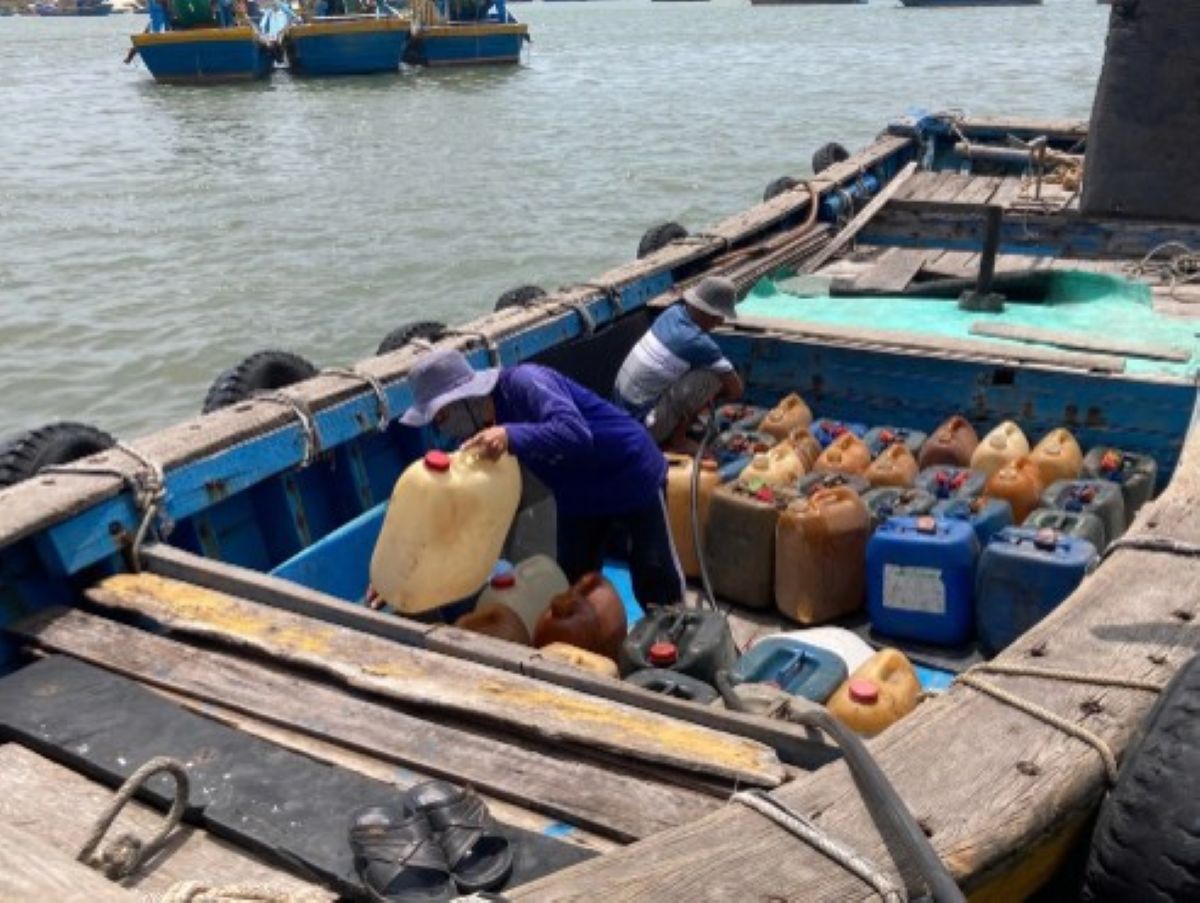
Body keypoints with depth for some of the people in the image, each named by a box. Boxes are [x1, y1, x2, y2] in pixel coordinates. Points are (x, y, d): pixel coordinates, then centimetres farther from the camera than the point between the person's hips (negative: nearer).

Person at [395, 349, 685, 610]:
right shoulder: (479, 430, -9)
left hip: (634, 476, -7)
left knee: (654, 575, 7)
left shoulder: (523, 383, -33)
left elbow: (575, 432, -47)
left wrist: (510, 436, -61)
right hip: (579, 495, 7)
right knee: (573, 581, 10)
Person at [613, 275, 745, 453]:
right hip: (644, 426, -8)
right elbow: (736, 390, -10)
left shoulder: (673, 312, 1)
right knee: (711, 376, -16)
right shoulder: (698, 343, -21)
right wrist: (709, 395, 10)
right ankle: (677, 440, -3)